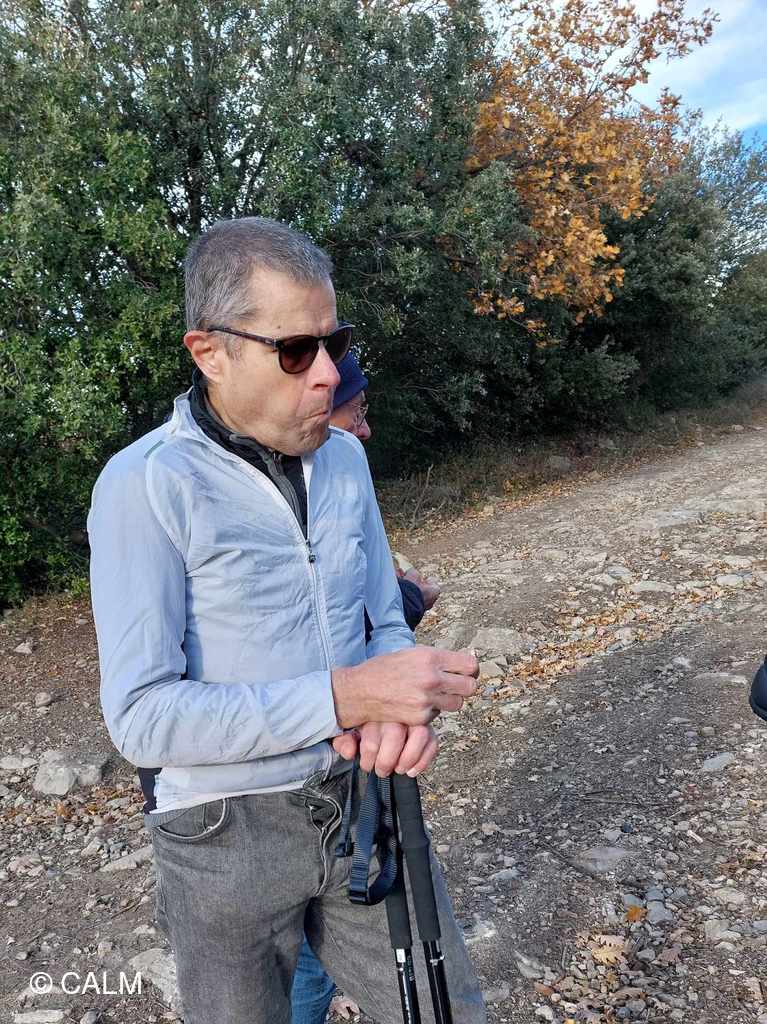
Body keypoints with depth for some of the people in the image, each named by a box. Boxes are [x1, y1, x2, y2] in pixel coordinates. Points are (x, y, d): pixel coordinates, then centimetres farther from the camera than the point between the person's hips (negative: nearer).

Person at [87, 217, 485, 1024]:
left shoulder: (344, 456, 2)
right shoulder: (145, 484, -16)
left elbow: (385, 621, 7)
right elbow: (141, 718, -19)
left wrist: (403, 704, -15)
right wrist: (343, 696, -27)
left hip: (365, 804, 5)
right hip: (229, 836, -4)